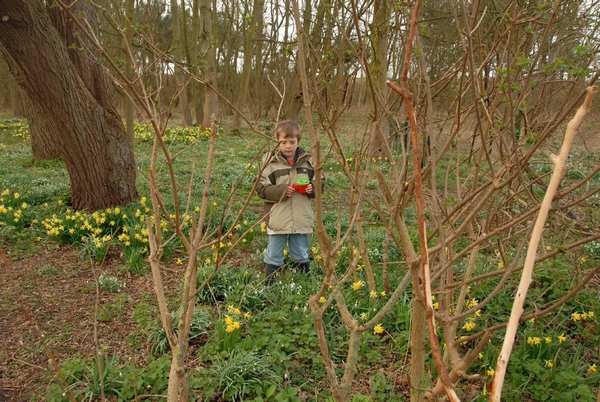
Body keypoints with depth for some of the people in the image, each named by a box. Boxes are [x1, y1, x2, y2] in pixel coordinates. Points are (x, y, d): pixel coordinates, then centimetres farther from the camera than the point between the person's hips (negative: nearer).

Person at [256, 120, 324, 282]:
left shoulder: (308, 160, 0)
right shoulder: (269, 161, -9)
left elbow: (321, 182, 10)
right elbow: (261, 189, -9)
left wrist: (312, 188, -12)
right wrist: (282, 190, -23)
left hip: (301, 219, 3)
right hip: (278, 219, -3)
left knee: (301, 255, 20)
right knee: (273, 256, 11)